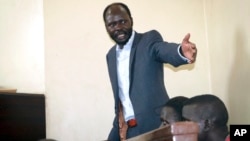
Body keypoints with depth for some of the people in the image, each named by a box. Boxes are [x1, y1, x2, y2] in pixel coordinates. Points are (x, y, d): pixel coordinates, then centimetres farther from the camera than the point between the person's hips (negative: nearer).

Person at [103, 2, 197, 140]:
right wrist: (120, 119, 8)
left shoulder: (150, 39, -5)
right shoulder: (111, 55, 12)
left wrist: (182, 51, -48)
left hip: (155, 125, -5)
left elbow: (165, 50, -27)